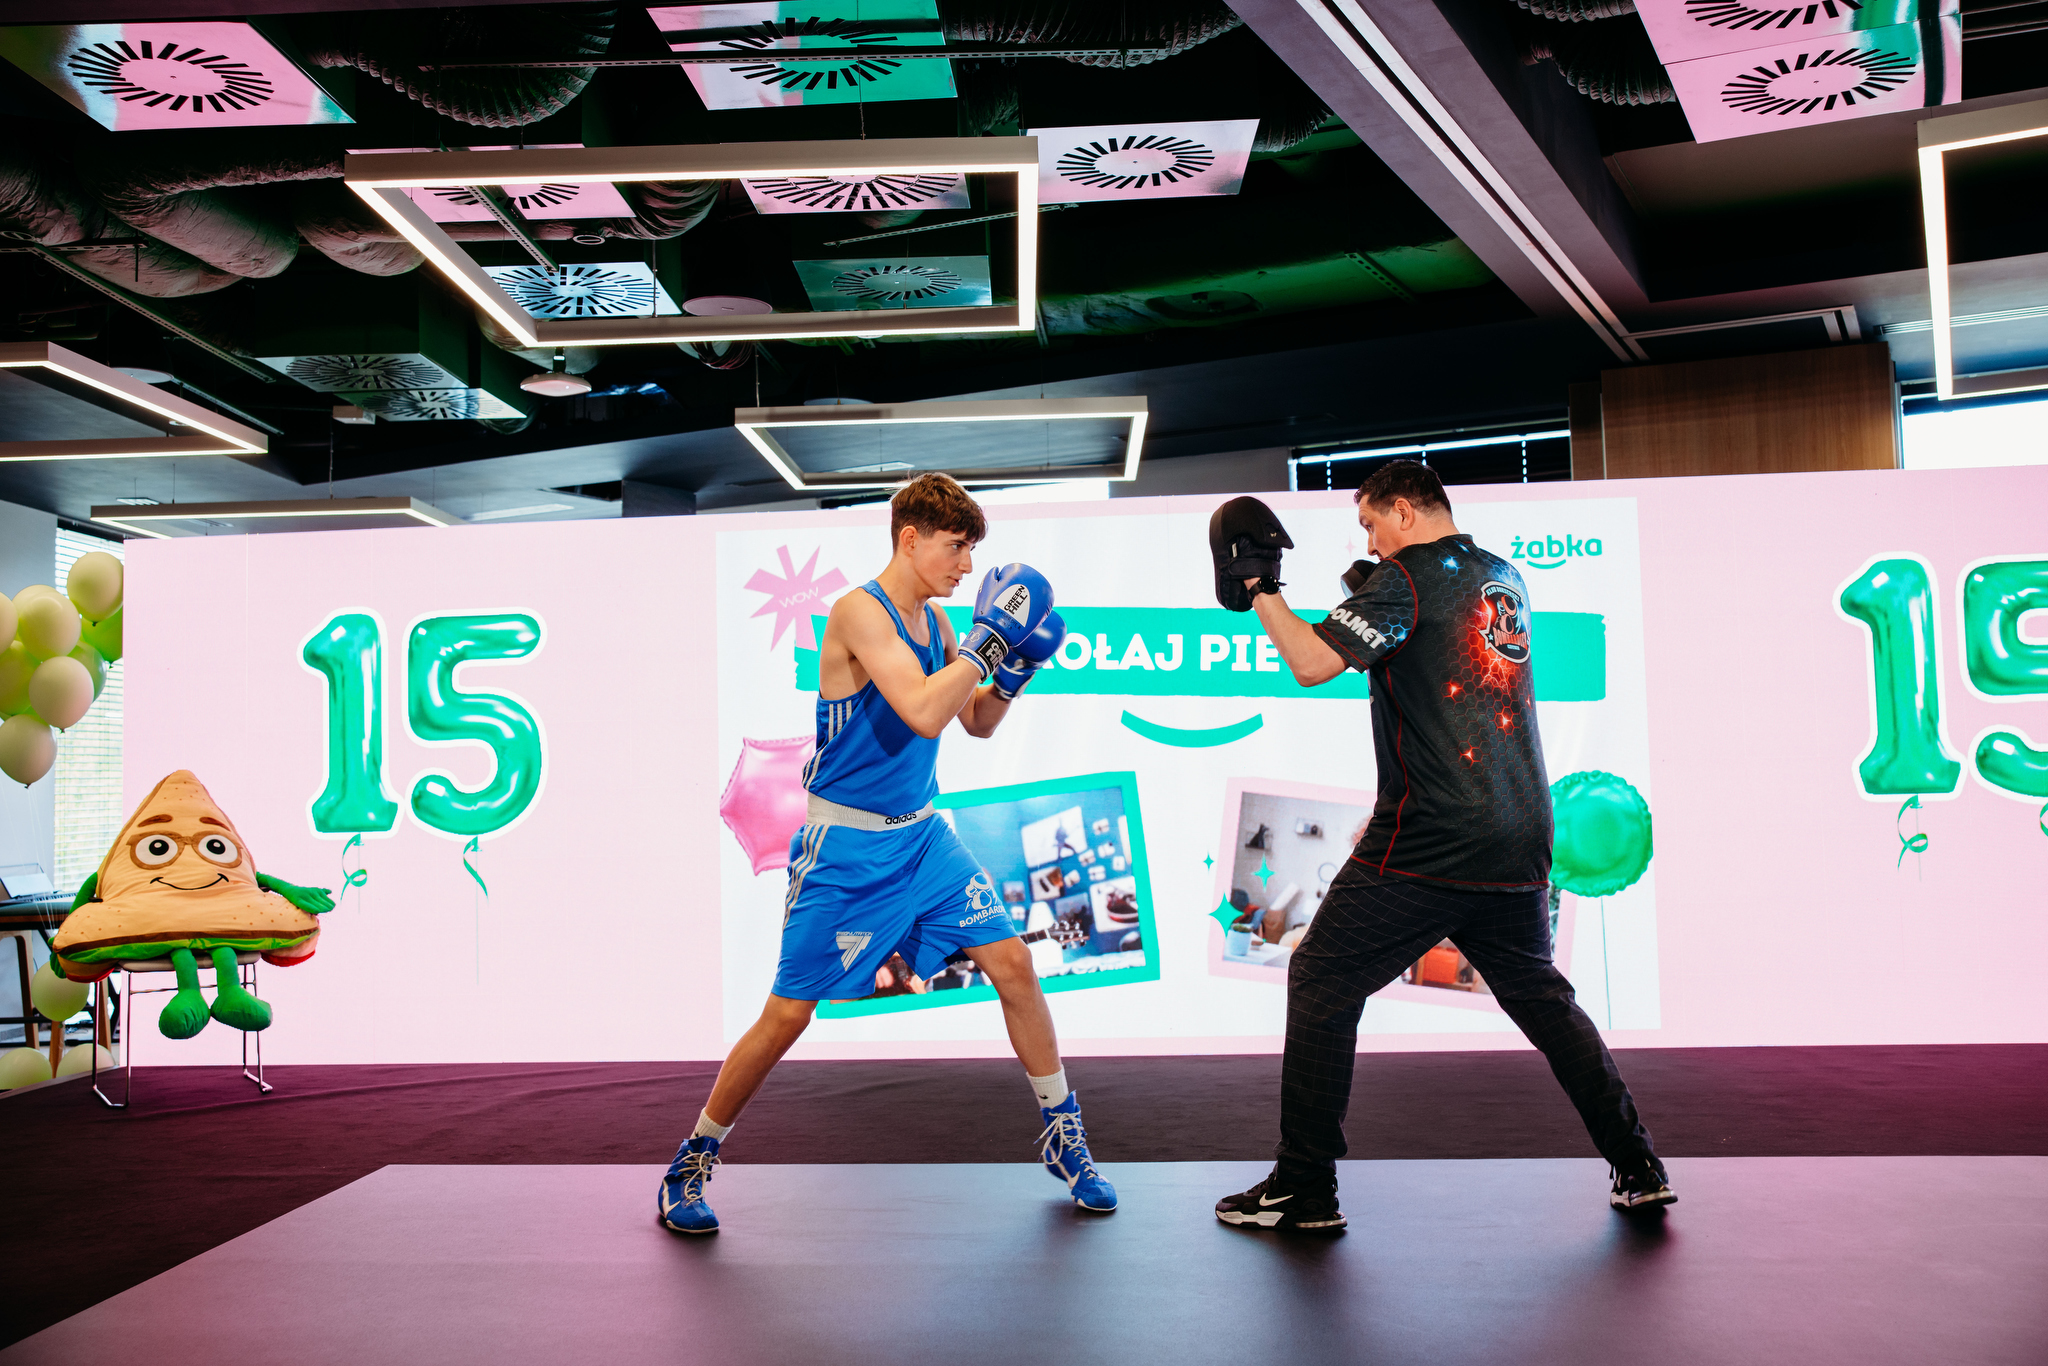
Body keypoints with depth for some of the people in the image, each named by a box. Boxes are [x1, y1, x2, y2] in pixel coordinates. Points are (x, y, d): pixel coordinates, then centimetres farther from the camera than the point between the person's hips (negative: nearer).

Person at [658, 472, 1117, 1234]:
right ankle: (692, 1164, 16)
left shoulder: (933, 620, 5)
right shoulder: (860, 612, -18)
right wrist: (987, 638, -25)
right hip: (846, 849, -7)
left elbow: (977, 724, 14)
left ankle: (1062, 1134, 18)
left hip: (922, 835, 7)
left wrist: (1012, 670, -4)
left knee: (1013, 964, 2)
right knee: (788, 1013, -2)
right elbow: (923, 713, -30)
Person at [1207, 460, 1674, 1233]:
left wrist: (1257, 588, -5)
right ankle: (1639, 1170, 22)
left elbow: (1313, 663, -16)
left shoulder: (1404, 579, -7)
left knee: (1321, 985, 3)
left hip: (1424, 847, -7)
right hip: (1518, 846, 7)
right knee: (1541, 997, 21)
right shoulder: (1505, 580, 15)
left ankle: (1304, 1190, 4)